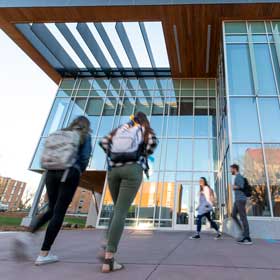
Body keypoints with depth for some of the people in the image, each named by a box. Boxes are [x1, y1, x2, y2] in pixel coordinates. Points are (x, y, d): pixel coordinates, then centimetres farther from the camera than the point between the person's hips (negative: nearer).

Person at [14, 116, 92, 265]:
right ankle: (44, 254, -1)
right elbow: (85, 158, -1)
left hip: (52, 172, 5)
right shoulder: (85, 136, 8)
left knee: (51, 210, 19)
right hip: (70, 174, -5)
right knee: (59, 212, -2)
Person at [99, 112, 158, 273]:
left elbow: (103, 142, 15)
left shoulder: (120, 128, 26)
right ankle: (109, 259, -12)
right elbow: (153, 142, -4)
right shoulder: (147, 130, 17)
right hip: (133, 169, -4)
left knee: (118, 209, 18)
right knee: (121, 212, -8)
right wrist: (144, 156, 13)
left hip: (113, 169, 4)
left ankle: (106, 247, 7)